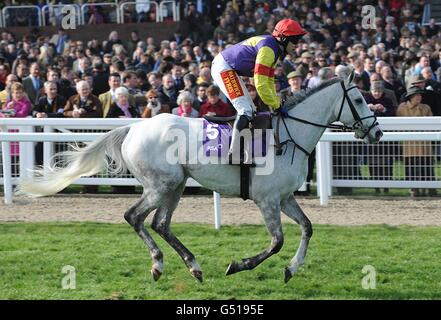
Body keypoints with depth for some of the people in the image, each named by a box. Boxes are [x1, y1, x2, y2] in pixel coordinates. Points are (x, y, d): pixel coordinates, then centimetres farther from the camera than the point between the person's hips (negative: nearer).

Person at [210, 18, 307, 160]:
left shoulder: (276, 50, 9)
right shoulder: (268, 49, -24)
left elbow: (269, 81, 17)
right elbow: (260, 83, -26)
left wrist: (276, 102, 9)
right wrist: (276, 106, -19)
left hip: (230, 70, 11)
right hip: (223, 67, -11)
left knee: (250, 110, 14)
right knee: (245, 110, -18)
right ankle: (233, 153, -21)